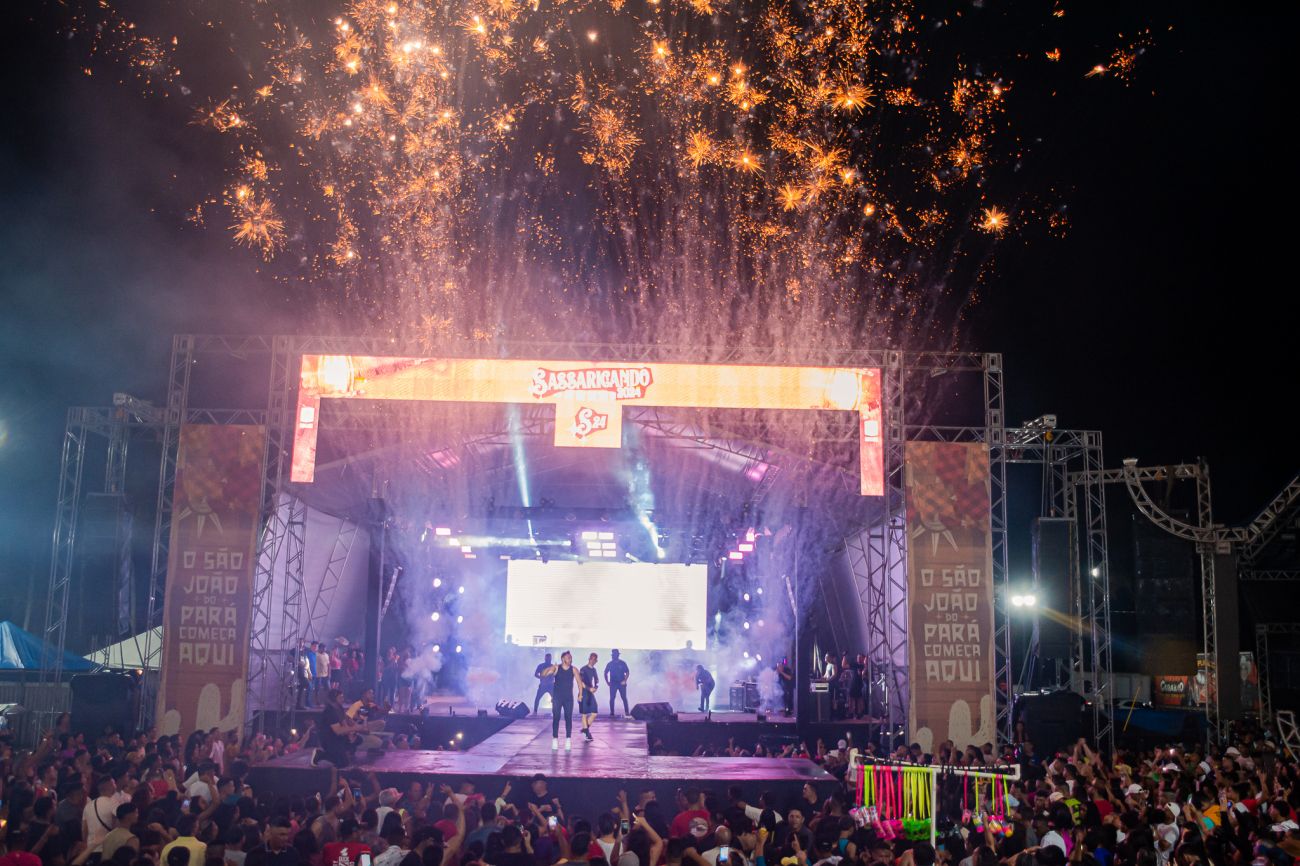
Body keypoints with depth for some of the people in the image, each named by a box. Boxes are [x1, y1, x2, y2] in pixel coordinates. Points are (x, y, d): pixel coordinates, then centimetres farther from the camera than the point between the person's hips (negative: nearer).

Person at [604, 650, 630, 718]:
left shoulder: (622, 663, 1)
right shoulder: (609, 664, 3)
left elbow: (627, 672, 3)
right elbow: (606, 673, 10)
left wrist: (625, 680, -9)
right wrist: (607, 682, -1)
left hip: (622, 683, -1)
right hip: (613, 684, 1)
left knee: (624, 698, -2)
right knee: (612, 698, -3)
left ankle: (626, 712, 3)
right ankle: (612, 713, 3)